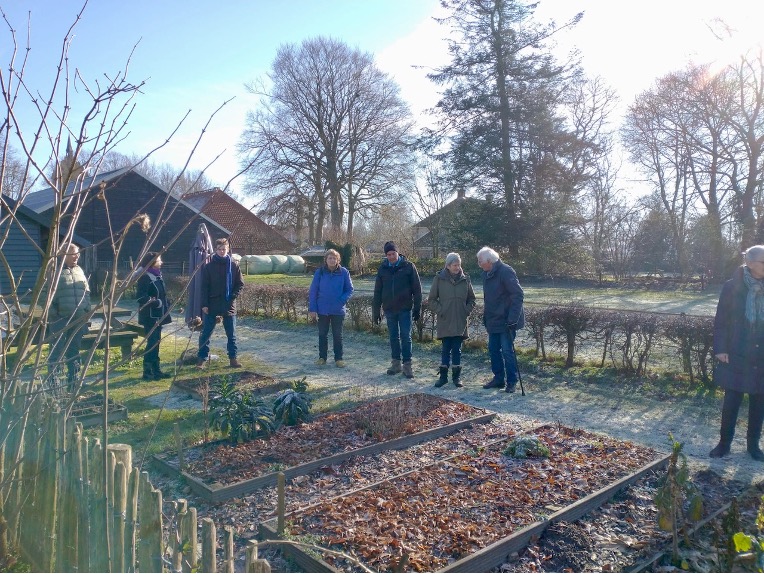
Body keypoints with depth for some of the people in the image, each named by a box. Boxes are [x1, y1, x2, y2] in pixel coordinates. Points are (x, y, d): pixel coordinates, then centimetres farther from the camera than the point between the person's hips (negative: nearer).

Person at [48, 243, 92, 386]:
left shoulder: (79, 271, 14)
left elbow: (87, 292, 18)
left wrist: (87, 310, 11)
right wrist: (51, 313, -12)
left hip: (78, 318, 6)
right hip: (60, 318, -6)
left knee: (74, 349, 13)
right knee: (57, 349, -1)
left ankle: (73, 378, 21)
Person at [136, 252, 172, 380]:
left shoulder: (157, 275, 12)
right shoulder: (144, 277, -15)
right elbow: (140, 297, -23)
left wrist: (166, 306, 10)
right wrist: (155, 302, -24)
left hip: (158, 315, 9)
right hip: (150, 316, -9)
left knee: (156, 342, 13)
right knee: (152, 342, -6)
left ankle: (156, 370, 20)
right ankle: (147, 372, 2)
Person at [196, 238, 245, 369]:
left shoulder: (234, 265, 2)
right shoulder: (209, 266, 0)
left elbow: (240, 284, 6)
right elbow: (204, 286, -1)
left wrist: (233, 297, -8)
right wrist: (204, 304, -8)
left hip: (229, 306, 1)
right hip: (212, 305, -1)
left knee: (231, 334, 8)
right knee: (205, 333, 2)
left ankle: (233, 358, 17)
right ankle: (201, 358, 10)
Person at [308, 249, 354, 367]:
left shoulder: (344, 272, -5)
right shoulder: (319, 272, -4)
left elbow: (349, 290, 1)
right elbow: (313, 291, -2)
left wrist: (342, 301, -16)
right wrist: (312, 309, -7)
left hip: (338, 311, 0)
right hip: (322, 310, 1)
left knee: (338, 335, 9)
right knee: (322, 334, 11)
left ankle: (339, 358, 19)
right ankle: (322, 357, 23)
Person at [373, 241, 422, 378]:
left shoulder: (408, 266, -4)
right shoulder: (383, 268, 4)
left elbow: (417, 288, -3)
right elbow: (377, 291, 8)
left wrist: (417, 308, -6)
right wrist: (376, 311, 6)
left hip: (405, 308, -3)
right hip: (389, 309, 3)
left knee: (405, 336, -1)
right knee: (394, 337, 11)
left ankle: (407, 364, 6)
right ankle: (396, 363, 21)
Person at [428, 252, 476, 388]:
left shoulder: (465, 279, 3)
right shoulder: (439, 279, -3)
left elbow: (471, 299, 13)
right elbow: (431, 299, 3)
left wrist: (467, 311, 1)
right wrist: (440, 311, -5)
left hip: (460, 322, 1)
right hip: (445, 322, -1)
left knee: (457, 349, 6)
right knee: (445, 349, 5)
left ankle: (457, 377, 15)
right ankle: (443, 376, 15)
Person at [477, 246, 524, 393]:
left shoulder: (506, 272, -18)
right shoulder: (486, 274, 9)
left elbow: (518, 295, -21)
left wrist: (512, 318, -25)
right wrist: (486, 317, 17)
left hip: (506, 321, -8)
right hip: (493, 320, 9)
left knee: (507, 351, -3)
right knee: (493, 350, 12)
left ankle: (512, 382, 8)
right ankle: (498, 378, 25)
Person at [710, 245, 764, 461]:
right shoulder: (732, 287, -5)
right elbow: (721, 320, -4)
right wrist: (720, 348, -9)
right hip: (736, 355, -2)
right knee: (731, 402, 4)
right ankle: (724, 443, 18)